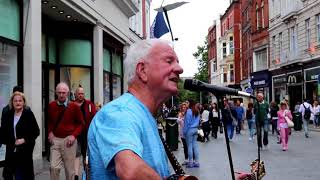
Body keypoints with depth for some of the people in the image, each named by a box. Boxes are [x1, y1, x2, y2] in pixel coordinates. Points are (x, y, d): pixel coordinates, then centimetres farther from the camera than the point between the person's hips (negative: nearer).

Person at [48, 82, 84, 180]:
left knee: (70, 169, 5)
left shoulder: (74, 106, -4)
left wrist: (74, 135, -10)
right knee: (54, 167, -5)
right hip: (55, 140, 2)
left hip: (68, 140, -2)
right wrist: (50, 132, 4)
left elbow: (81, 123, 2)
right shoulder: (51, 105, 5)